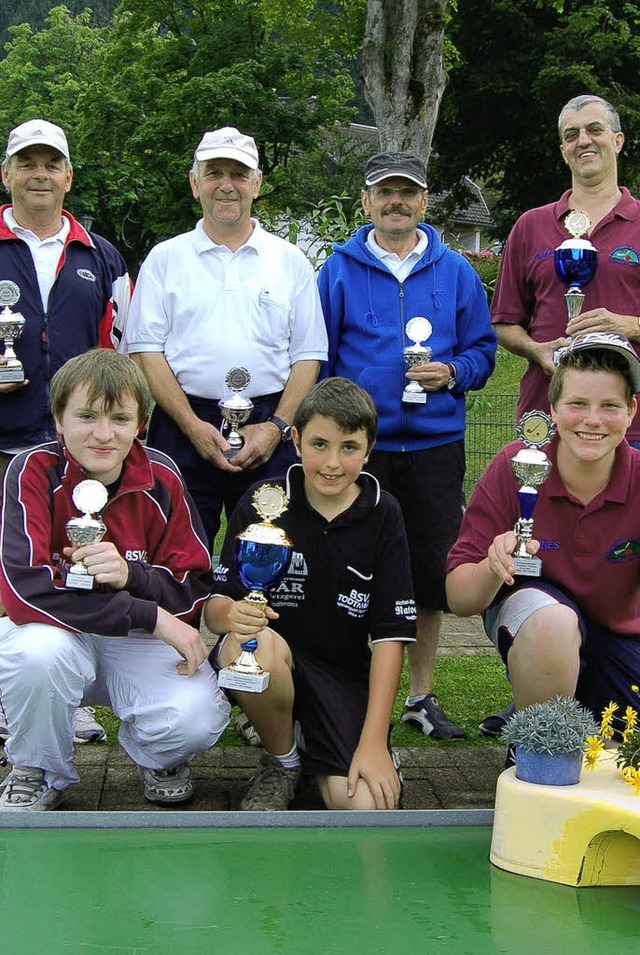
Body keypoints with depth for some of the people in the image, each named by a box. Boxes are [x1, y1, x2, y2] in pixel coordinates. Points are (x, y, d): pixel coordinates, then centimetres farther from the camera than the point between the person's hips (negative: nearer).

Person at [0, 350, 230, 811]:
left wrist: (130, 575, -30)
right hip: (57, 630, -1)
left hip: (143, 643, 1)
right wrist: (151, 616, -29)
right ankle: (40, 773, -5)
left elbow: (195, 591, -7)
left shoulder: (161, 477, -9)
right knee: (38, 651, -37)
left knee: (196, 721, -27)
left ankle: (159, 756, 13)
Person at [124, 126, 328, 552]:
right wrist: (193, 426, -9)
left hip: (269, 427, 1)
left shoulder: (290, 261, 12)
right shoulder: (165, 258, 9)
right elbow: (146, 350, 2)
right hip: (183, 428, 0)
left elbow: (308, 356, 8)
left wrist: (277, 427, -7)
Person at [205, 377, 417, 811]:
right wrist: (231, 615, -35)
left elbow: (391, 633, -6)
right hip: (272, 660, 0)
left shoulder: (382, 515, -3)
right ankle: (282, 762, -5)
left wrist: (373, 741, -14)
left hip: (344, 673, 0)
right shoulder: (262, 503, -5)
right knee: (252, 645, -36)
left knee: (366, 805, -22)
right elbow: (216, 605, -8)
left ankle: (311, 742, 13)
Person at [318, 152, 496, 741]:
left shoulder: (455, 272, 8)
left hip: (434, 444, 2)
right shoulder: (339, 271, 4)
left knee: (432, 573, 6)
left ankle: (421, 696, 21)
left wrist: (453, 372, -12)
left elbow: (482, 349, 9)